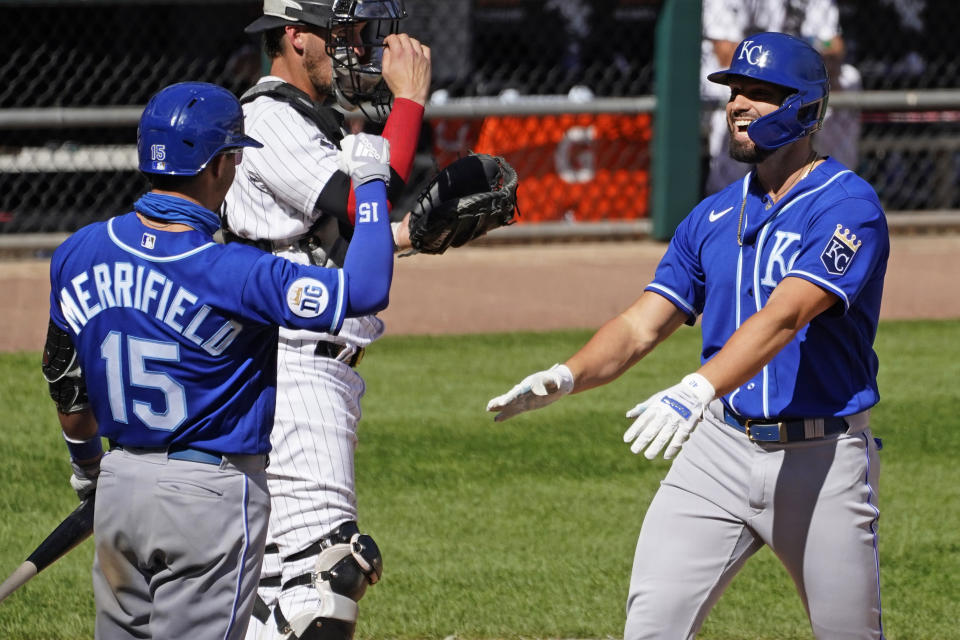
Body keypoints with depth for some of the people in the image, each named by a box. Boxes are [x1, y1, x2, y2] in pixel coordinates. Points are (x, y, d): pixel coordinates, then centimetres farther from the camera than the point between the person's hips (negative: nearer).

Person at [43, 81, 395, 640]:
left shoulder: (80, 254, -1)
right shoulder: (234, 275, -20)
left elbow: (65, 378, 12)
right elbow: (364, 291, -25)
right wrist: (371, 184, -11)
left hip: (118, 487, 6)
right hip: (211, 489, -6)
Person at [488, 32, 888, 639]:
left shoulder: (849, 206, -12)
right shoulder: (714, 217, 10)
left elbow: (783, 317, -26)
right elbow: (643, 324, 6)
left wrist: (698, 389, -40)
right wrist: (566, 376, -13)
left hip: (823, 457, -5)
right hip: (721, 449, 5)